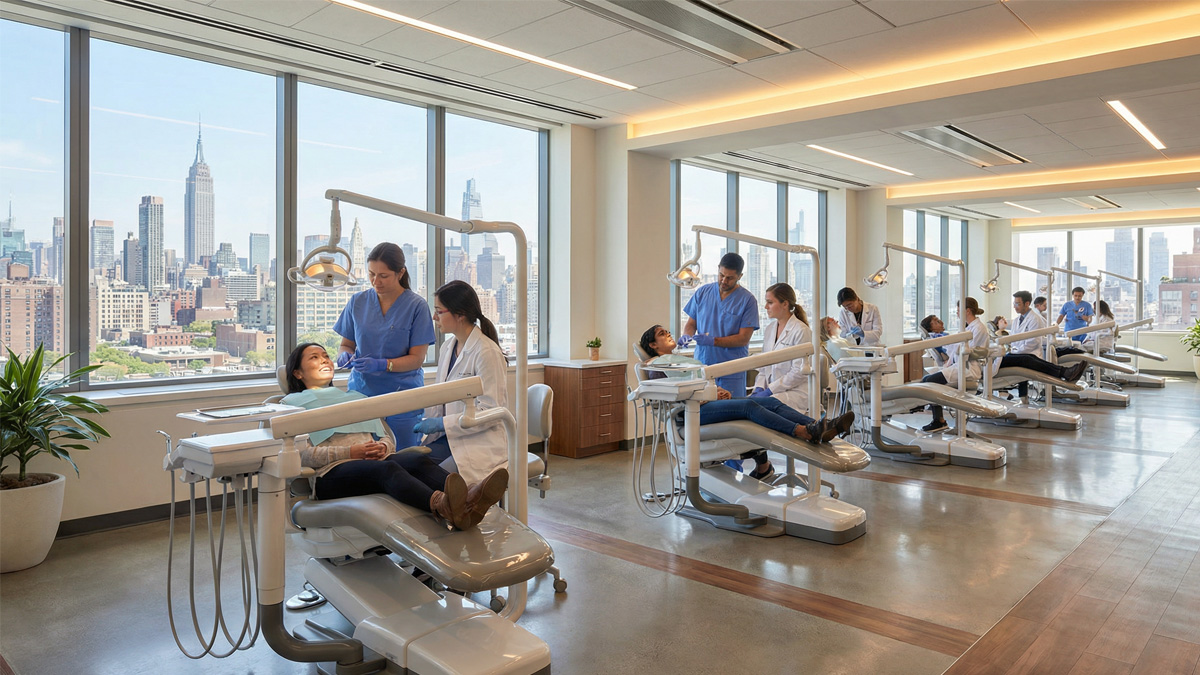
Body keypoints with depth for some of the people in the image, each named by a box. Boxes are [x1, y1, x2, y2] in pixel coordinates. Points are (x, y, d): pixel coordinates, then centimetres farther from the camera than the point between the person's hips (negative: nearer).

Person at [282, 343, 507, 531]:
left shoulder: (353, 397, 35)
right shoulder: (293, 404, 20)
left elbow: (388, 438, 26)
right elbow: (300, 454, 1)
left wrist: (382, 447, 0)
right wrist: (350, 452, -11)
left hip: (373, 462, 5)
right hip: (332, 473, -5)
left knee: (419, 460, -30)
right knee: (386, 468, -38)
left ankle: (467, 499, -61)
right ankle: (441, 505, -69)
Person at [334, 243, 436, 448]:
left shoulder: (416, 306, -5)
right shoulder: (357, 302, 7)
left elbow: (417, 359, -6)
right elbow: (346, 344, 14)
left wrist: (381, 365, -20)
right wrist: (345, 355, -10)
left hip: (402, 396, -3)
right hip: (361, 391, 3)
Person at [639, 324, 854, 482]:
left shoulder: (683, 358, 34)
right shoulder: (656, 364, 9)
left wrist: (720, 391, 5)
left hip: (713, 401, 8)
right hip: (695, 411, -8)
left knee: (770, 401, -15)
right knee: (748, 406, -31)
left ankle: (821, 426, -31)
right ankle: (807, 433, -45)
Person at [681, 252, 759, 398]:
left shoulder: (748, 300, -4)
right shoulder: (702, 292, 8)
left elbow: (743, 338, -8)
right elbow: (691, 323, 14)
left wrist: (712, 341, -19)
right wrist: (687, 336, -10)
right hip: (701, 366, 3)